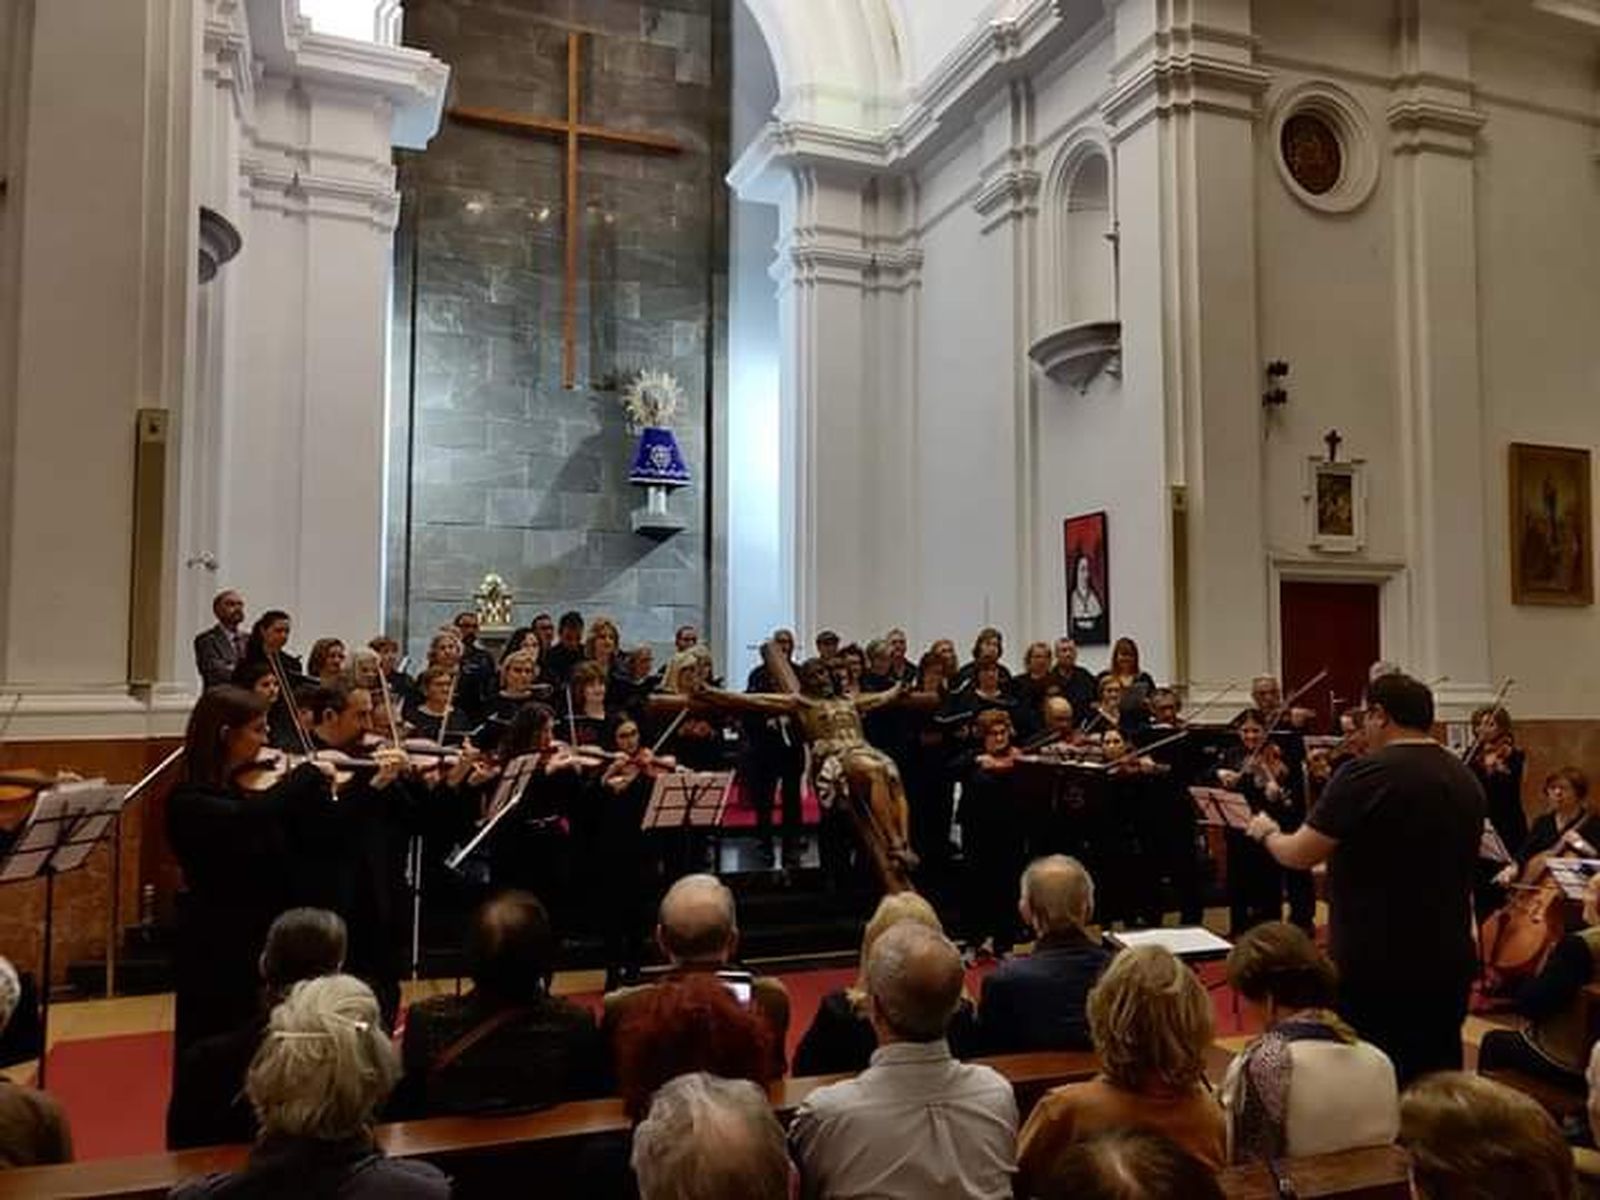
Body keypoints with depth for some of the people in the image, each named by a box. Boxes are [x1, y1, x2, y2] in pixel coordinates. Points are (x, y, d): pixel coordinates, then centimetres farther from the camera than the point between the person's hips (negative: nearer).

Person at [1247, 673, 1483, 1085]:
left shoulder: (1366, 776, -17)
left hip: (1374, 968, -6)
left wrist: (1266, 832, 4)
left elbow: (1299, 855, -15)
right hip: (1451, 965, 7)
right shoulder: (1466, 780, 6)